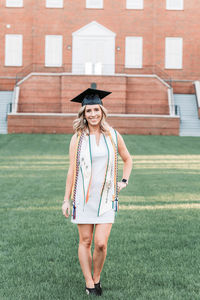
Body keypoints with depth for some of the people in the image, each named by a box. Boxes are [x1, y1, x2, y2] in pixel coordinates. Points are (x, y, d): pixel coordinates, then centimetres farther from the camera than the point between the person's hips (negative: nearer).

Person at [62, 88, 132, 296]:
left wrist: (124, 181, 6)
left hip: (106, 197, 0)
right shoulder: (77, 138, -1)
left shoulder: (113, 136, 2)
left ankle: (97, 278, 20)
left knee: (101, 243, -5)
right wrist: (66, 199, -1)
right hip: (83, 196, 0)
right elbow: (71, 170, 1)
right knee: (85, 241, 6)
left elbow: (127, 159, 18)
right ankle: (89, 283, 20)